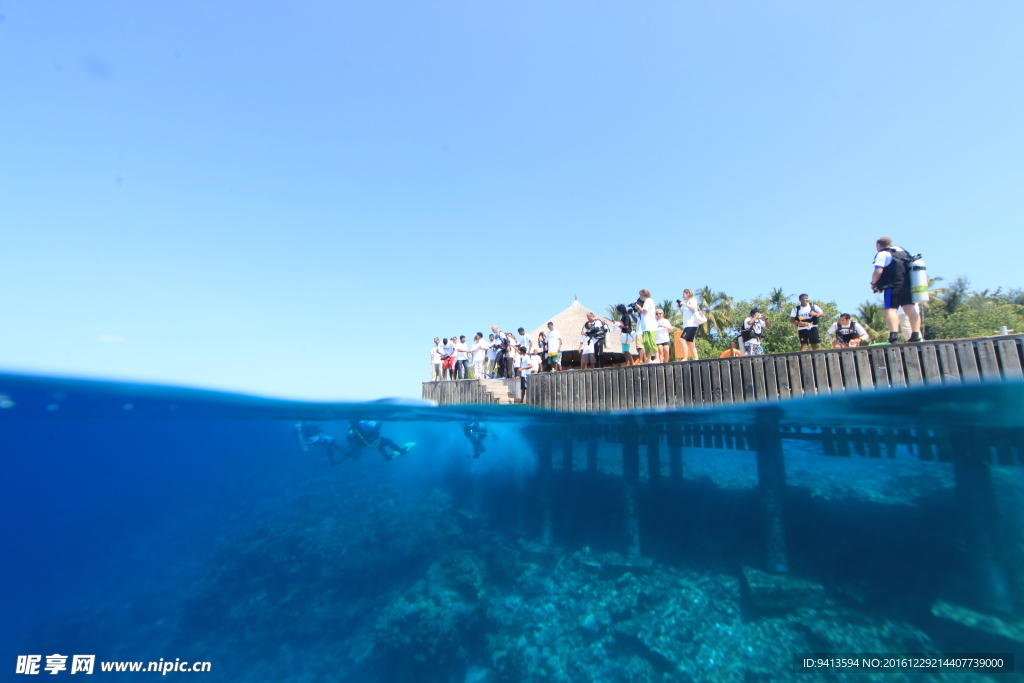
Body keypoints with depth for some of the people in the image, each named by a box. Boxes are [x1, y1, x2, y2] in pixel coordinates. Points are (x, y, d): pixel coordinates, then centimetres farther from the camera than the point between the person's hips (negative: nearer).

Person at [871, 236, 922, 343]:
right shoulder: (903, 251, 23)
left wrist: (873, 283, 1)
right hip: (907, 284, 8)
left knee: (890, 310, -12)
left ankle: (894, 336, -24)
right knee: (910, 308, 7)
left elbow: (878, 271, -14)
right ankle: (916, 335, 6)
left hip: (892, 285, -8)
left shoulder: (883, 254, -2)